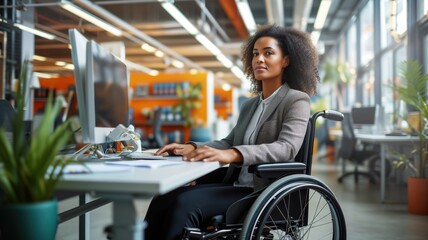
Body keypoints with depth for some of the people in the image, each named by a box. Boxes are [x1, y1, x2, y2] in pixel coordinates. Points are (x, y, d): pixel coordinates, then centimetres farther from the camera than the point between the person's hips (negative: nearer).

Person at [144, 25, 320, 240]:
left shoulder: (296, 100, -3)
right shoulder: (249, 105, 21)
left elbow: (287, 148, -19)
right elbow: (229, 142, 16)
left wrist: (231, 155, -34)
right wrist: (191, 148, -3)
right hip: (238, 186, 7)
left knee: (186, 203, -27)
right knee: (163, 199, -14)